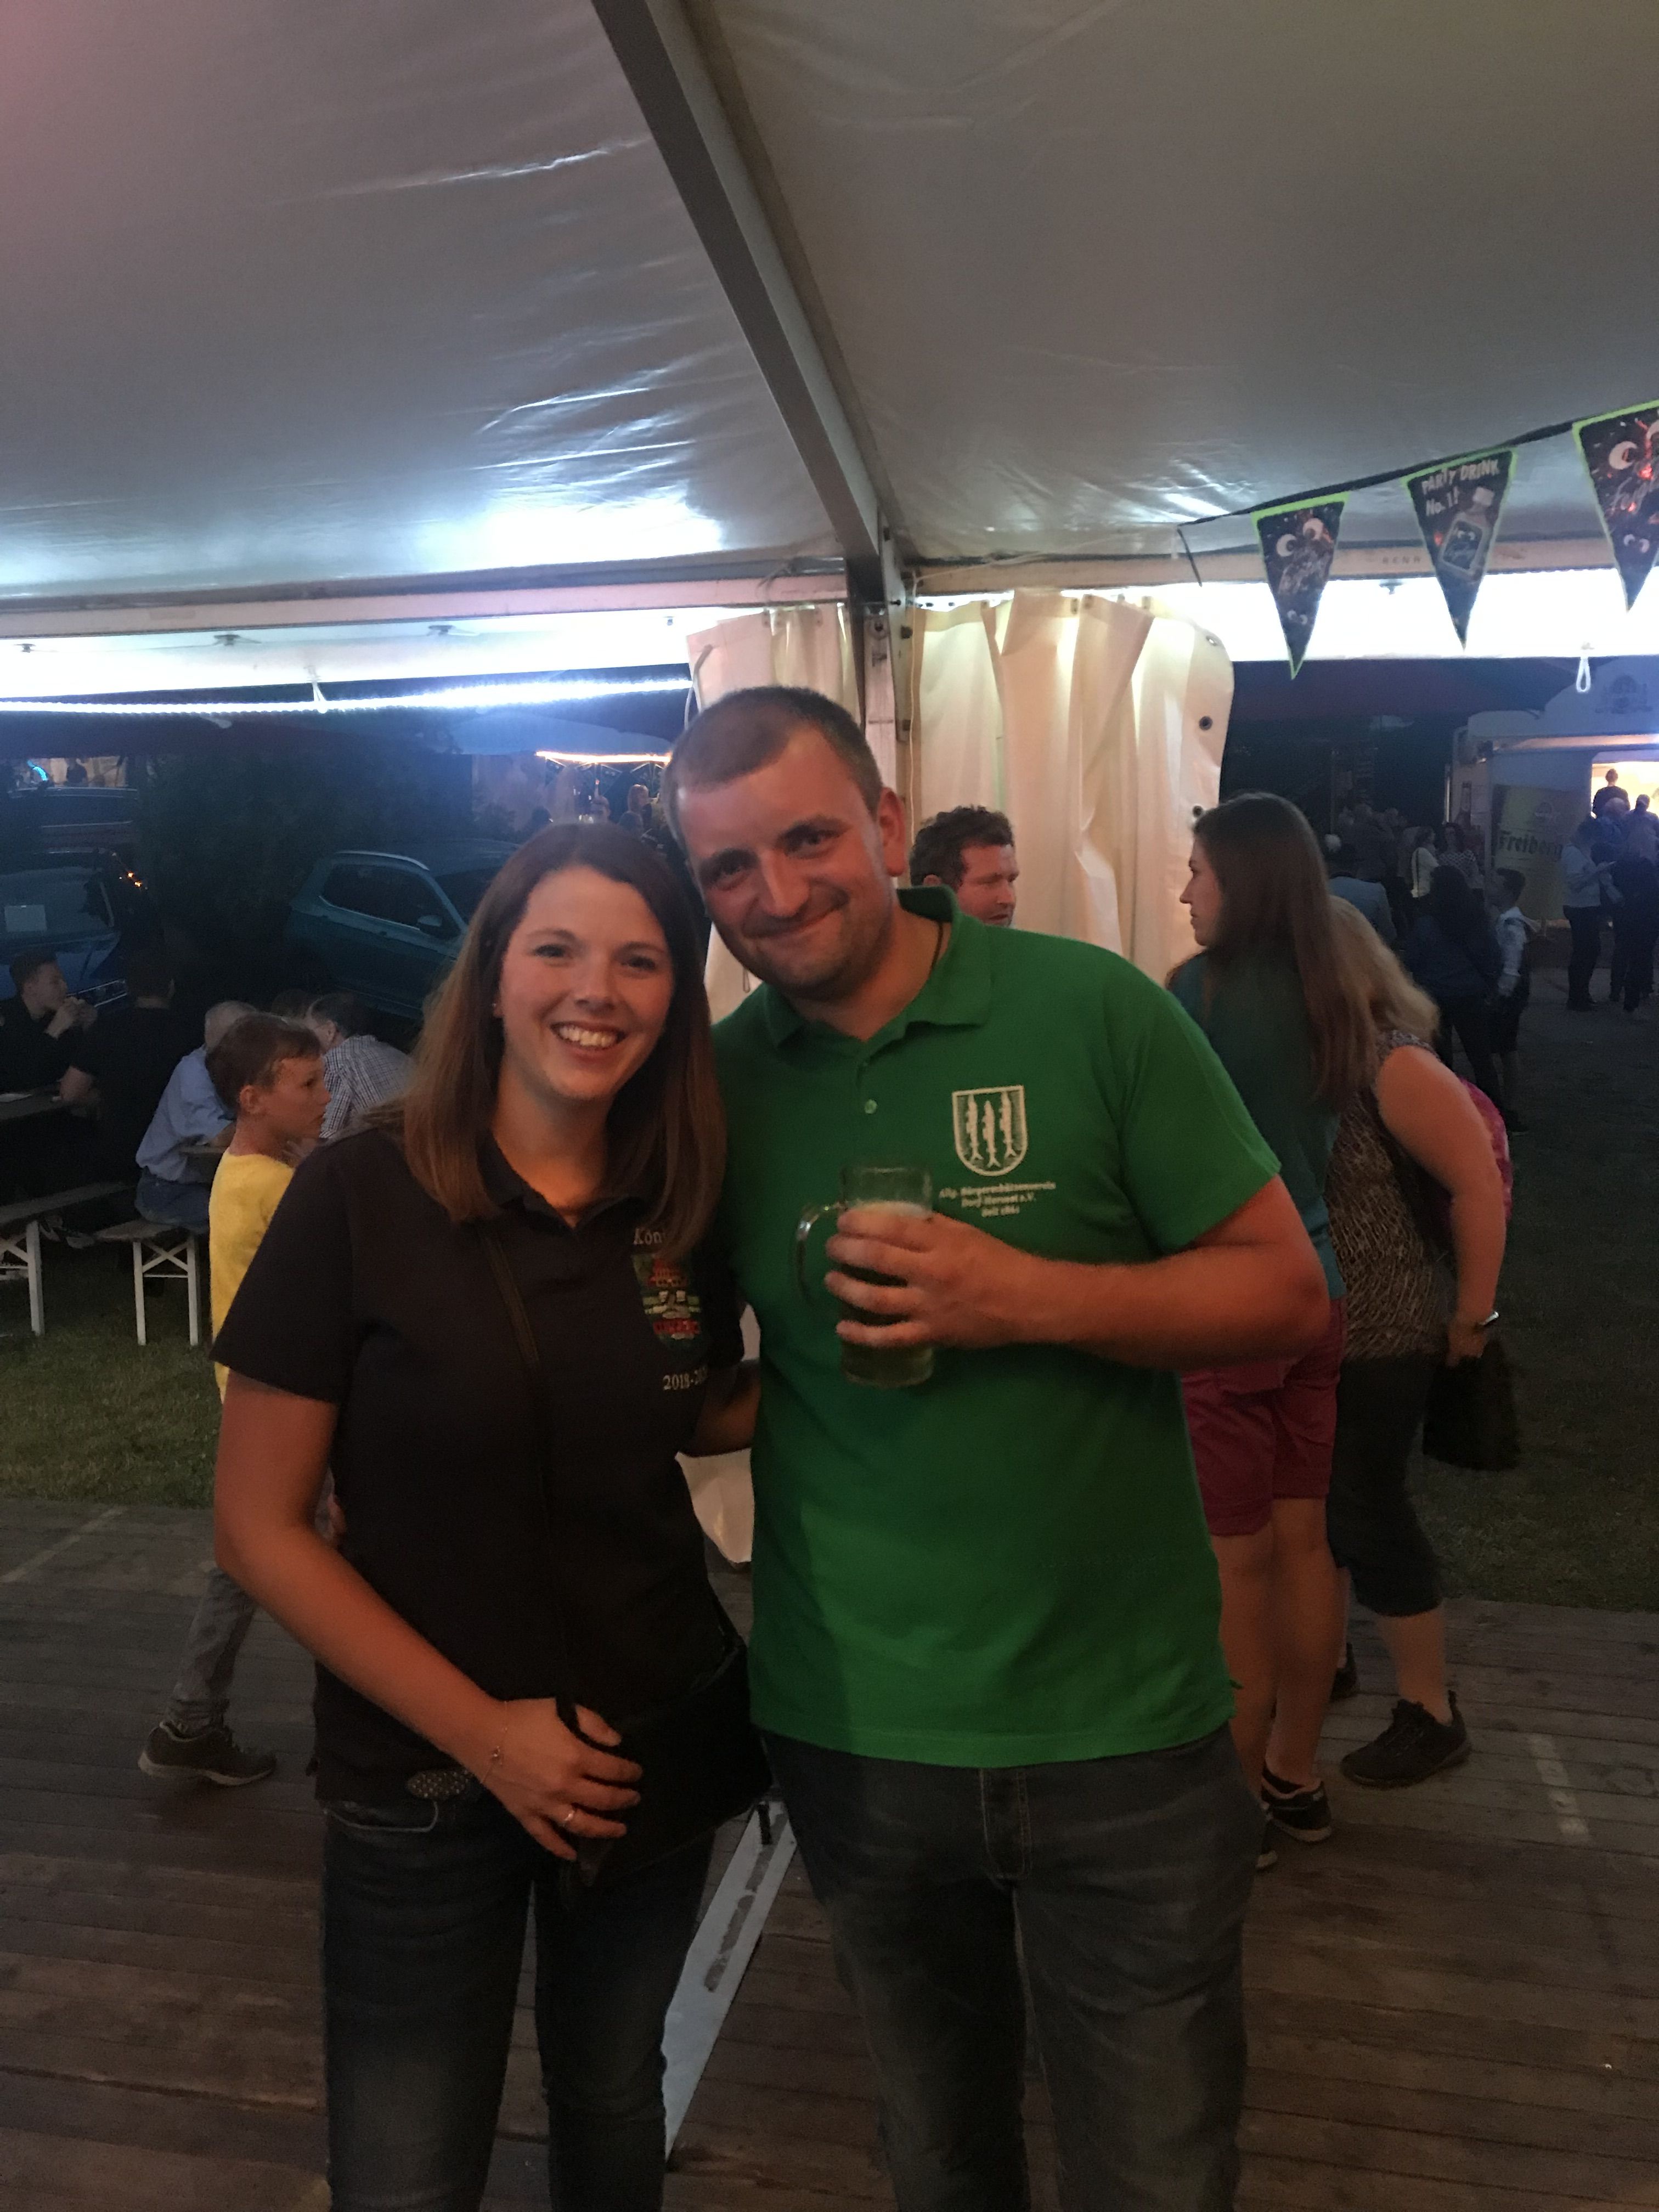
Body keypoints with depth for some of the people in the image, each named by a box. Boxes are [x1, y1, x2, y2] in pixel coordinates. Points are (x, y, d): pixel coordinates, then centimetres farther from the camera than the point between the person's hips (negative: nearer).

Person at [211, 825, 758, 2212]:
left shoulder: (677, 1207, -5)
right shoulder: (362, 1195, -17)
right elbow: (260, 1528, -13)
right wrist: (483, 1732, -16)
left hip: (655, 1753, 4)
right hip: (423, 1781, -3)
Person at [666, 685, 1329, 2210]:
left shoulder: (1091, 1009, -11)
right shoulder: (717, 1082, -1)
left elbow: (1288, 1294, -9)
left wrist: (1025, 1297, -22)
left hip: (1121, 1726, -2)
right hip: (853, 1730, 3)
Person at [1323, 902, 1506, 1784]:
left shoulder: (1391, 1064, -16)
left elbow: (1479, 1182, -17)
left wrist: (1472, 1314, -14)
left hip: (1377, 1337, -7)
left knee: (1367, 1512, 1)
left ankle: (1431, 1712, 18)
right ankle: (1325, 1657, 37)